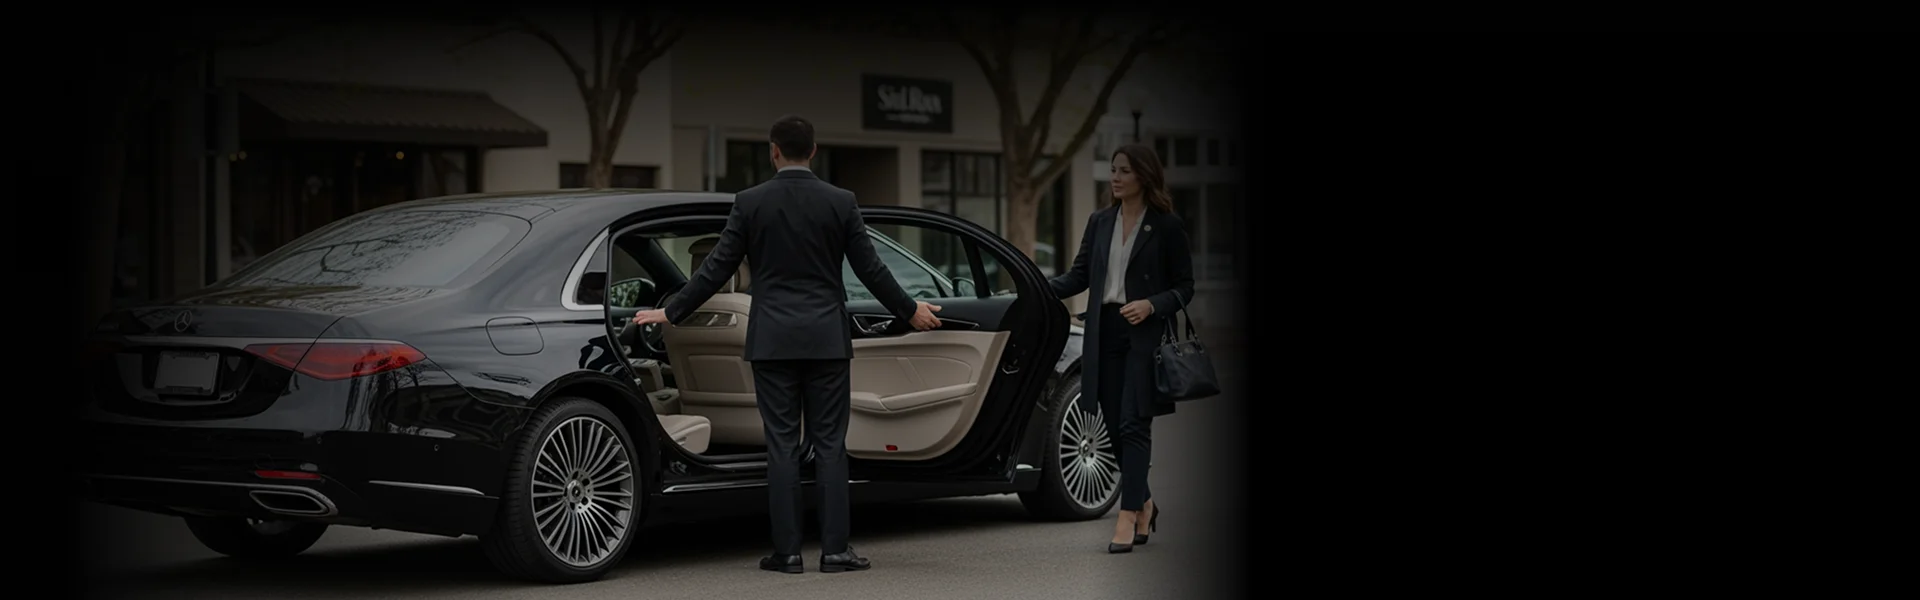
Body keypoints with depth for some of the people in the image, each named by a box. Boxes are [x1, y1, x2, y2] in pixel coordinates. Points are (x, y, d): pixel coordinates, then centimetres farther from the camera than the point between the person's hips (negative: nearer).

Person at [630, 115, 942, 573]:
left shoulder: (750, 203, -2)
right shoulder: (841, 202, -2)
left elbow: (717, 269, -1)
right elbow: (870, 269, 2)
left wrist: (670, 313, 10)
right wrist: (909, 311, 16)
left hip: (772, 340, 0)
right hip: (827, 339, 0)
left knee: (782, 445, 2)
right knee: (829, 445, 3)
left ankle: (786, 551, 1)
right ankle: (834, 549, 1)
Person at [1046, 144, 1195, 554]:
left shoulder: (1167, 226, -2)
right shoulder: (1100, 222, 11)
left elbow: (1184, 288, 0)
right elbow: (1080, 275, 9)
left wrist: (1152, 305, -16)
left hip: (1145, 334, -5)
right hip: (1104, 332, 5)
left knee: (1133, 424, -11)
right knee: (1115, 426, 8)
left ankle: (1127, 518, -13)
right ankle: (1144, 503, 27)